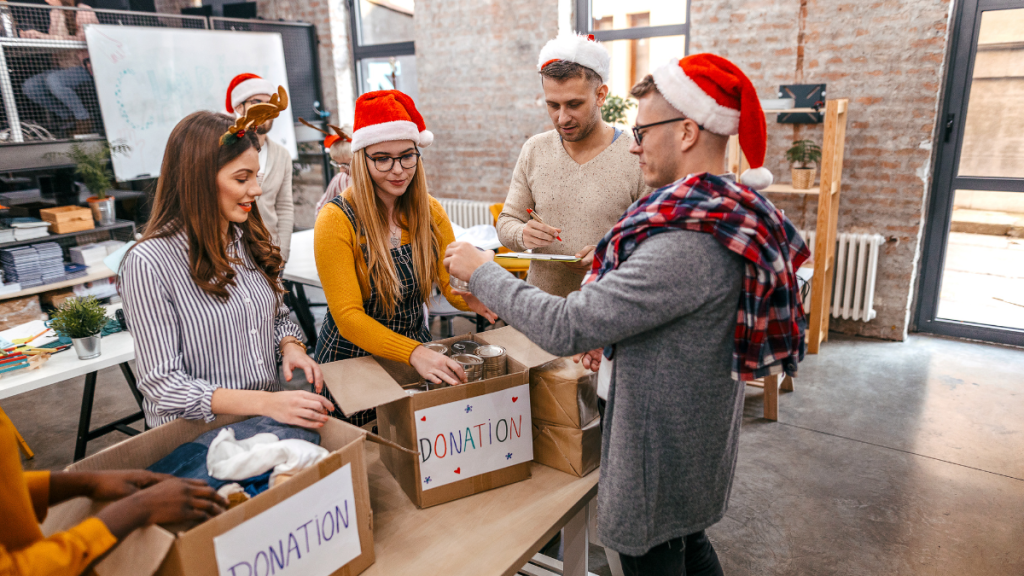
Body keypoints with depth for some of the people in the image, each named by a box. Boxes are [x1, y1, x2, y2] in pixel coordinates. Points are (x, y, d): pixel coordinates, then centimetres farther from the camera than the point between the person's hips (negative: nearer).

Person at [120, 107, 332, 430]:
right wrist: (265, 403, -25)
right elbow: (162, 385, -14)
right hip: (197, 436, -6)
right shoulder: (149, 263, -13)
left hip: (268, 423, 6)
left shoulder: (251, 241, 7)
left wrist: (291, 348, -4)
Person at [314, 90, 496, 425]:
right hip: (353, 357, -4)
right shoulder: (337, 220, -19)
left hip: (418, 353, 4)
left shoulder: (430, 211, -3)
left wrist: (472, 295, -28)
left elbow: (453, 285, -4)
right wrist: (413, 353, -38)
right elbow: (348, 317, -23)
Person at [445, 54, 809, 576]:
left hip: (662, 450, -9)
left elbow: (565, 329, -32)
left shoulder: (688, 246, -34)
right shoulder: (732, 213, 0)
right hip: (696, 437, 9)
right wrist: (612, 335, 1)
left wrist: (481, 271, -20)